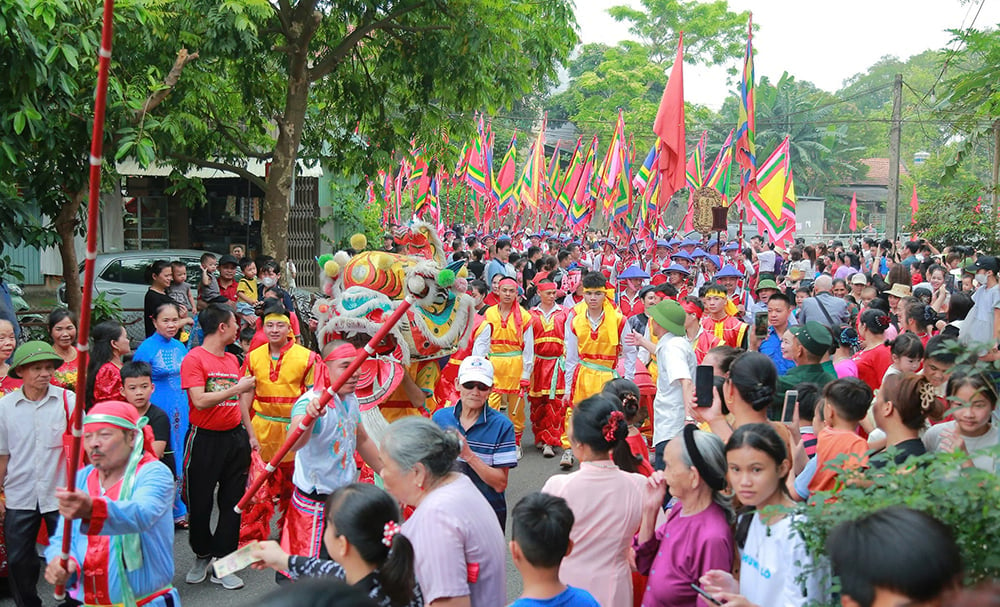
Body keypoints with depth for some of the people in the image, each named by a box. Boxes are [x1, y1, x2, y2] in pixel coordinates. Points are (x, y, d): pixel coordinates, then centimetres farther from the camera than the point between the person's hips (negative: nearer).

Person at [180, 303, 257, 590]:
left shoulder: (233, 360, 12)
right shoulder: (193, 359, -9)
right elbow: (200, 400, -20)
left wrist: (249, 434, 14)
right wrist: (238, 387, -16)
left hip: (234, 437, 6)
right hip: (204, 440, -6)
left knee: (233, 502, 5)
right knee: (200, 503, 6)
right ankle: (202, 556, 27)